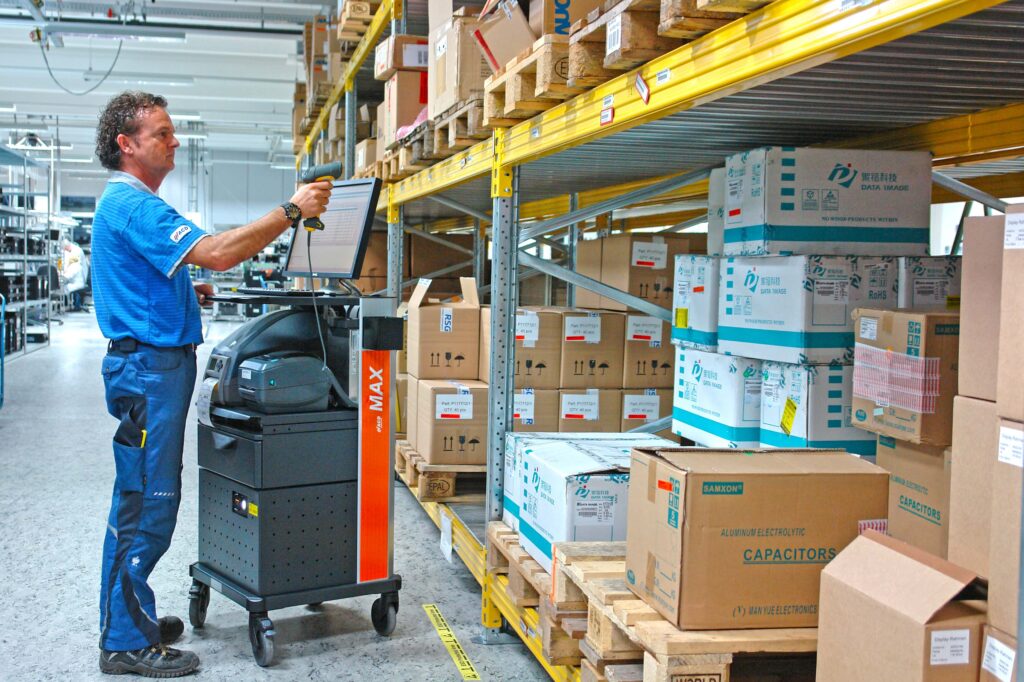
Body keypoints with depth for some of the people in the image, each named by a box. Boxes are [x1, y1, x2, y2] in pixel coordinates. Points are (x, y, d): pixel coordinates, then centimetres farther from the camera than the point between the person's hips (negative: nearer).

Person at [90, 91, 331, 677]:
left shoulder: (129, 201, 18)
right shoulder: (132, 204, -17)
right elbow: (215, 252, -27)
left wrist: (185, 292, 13)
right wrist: (291, 212, -26)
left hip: (154, 363, 11)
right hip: (149, 367, -11)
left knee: (138, 501, 16)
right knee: (148, 504, -6)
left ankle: (128, 619, 28)